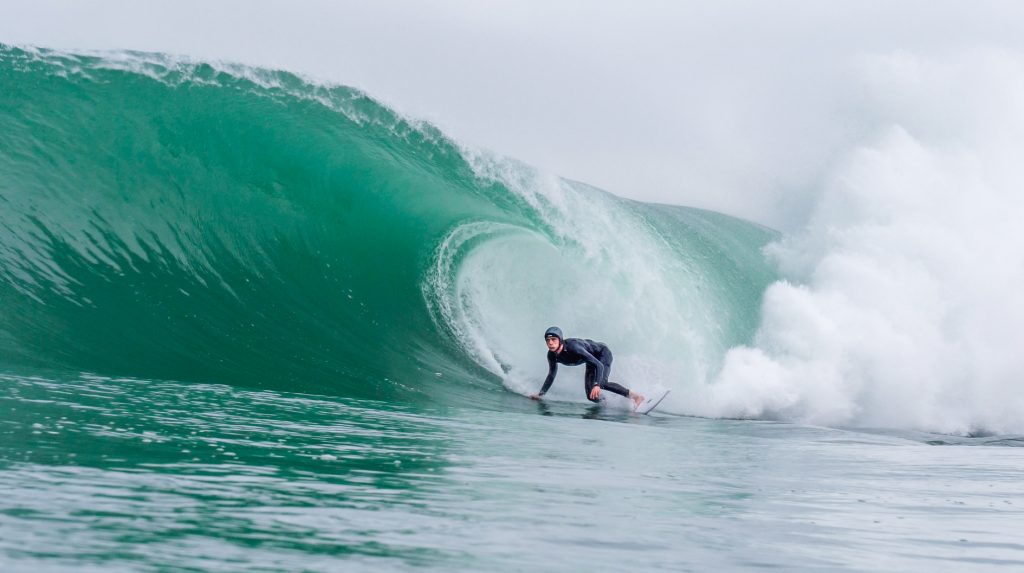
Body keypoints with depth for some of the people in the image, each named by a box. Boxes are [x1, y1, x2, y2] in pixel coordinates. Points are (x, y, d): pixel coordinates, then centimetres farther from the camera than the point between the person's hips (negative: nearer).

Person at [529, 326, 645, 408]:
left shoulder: (573, 346, -38)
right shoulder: (552, 356, -17)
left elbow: (599, 365, -41)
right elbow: (551, 375, 4)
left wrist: (597, 385, -54)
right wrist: (540, 394, -1)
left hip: (603, 353, -7)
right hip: (592, 359, 8)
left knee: (600, 382, -33)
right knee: (591, 397, -3)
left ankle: (635, 396, -25)